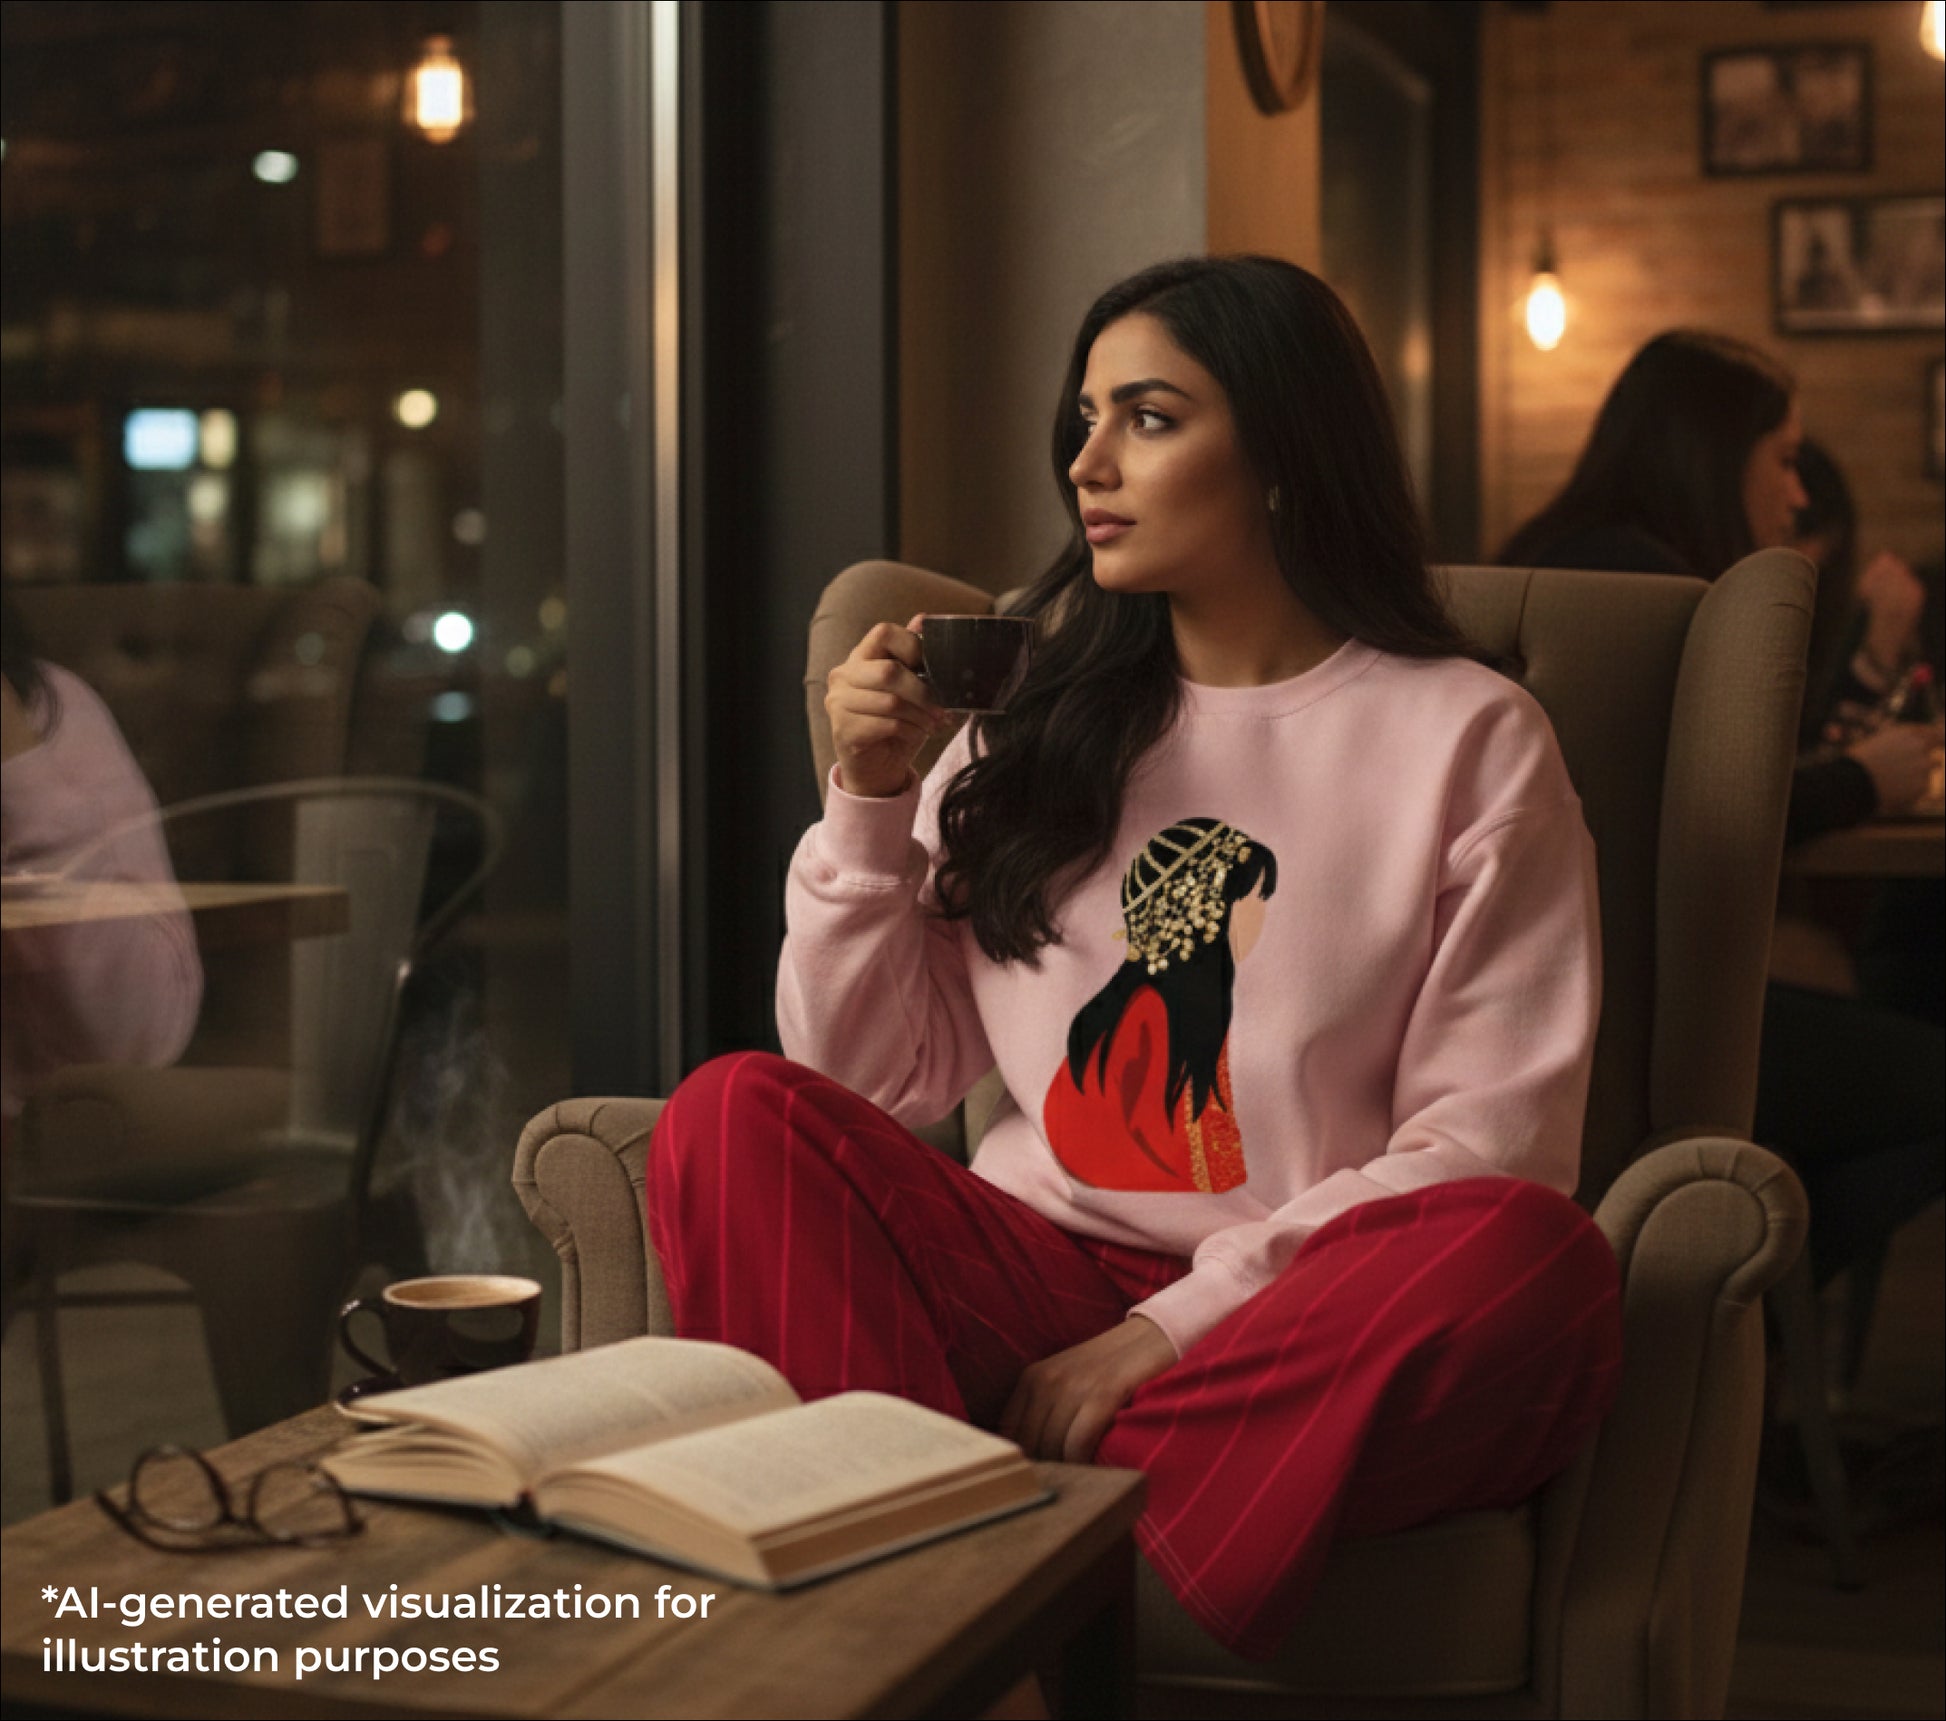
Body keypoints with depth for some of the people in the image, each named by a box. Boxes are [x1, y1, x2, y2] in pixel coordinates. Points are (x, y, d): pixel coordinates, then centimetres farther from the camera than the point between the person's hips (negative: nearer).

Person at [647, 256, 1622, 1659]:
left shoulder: (1470, 740, 3)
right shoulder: (1038, 719, 15)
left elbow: (1489, 1145, -6)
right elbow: (879, 1085, 12)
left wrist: (1169, 1331, -15)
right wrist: (871, 805, -2)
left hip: (1293, 1328, -2)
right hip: (1036, 1274, 3)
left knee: (1535, 1262, -33)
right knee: (739, 1117, -21)